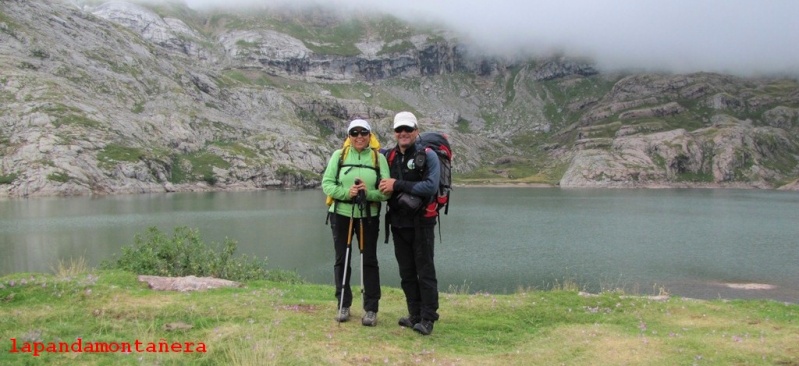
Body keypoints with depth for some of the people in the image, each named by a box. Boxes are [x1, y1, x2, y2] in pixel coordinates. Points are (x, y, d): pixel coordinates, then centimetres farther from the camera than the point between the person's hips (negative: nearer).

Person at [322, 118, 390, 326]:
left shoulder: (378, 158, 0)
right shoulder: (339, 155, 2)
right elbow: (327, 184, -4)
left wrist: (368, 193, -24)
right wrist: (346, 192, -20)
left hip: (368, 217, -1)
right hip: (341, 215, 1)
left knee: (369, 261, 3)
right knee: (342, 260, 9)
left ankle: (371, 309, 11)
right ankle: (343, 305, 22)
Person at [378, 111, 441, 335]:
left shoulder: (427, 156, -8)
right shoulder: (389, 157, 8)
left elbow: (431, 187, -19)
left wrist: (398, 185, -19)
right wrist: (382, 187, -1)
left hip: (421, 222, -6)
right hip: (398, 223, 6)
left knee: (425, 272, -1)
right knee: (406, 273, 11)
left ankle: (428, 319, 5)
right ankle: (415, 315, 21)